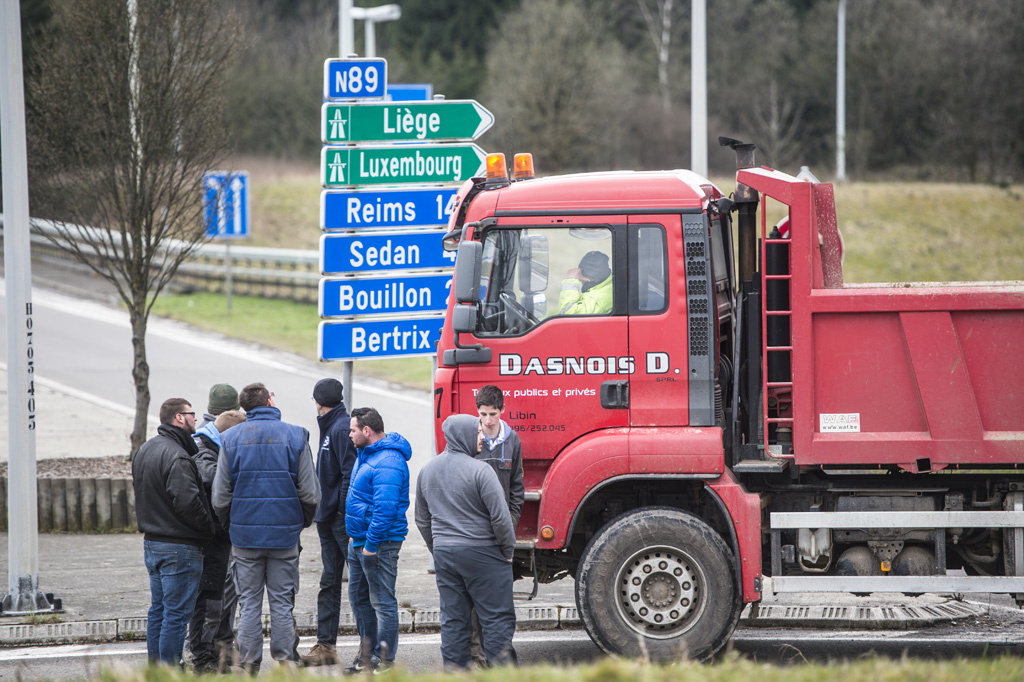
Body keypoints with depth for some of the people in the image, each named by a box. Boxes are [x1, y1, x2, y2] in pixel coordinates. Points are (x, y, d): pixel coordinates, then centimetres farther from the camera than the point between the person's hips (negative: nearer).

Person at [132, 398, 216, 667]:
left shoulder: (144, 450, 12)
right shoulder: (176, 457, -19)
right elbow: (187, 502, -26)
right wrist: (208, 526, -12)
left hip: (152, 541, 10)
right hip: (179, 547, -10)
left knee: (158, 609, 16)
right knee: (177, 612, -5)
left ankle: (154, 666, 19)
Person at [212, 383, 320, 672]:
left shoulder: (230, 439, -1)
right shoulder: (295, 436, -3)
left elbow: (220, 498, -2)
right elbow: (310, 494, -4)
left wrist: (230, 524, 15)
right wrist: (302, 521, 14)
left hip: (245, 535, 1)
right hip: (285, 534, -1)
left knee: (249, 603, 7)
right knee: (282, 602, 6)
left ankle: (248, 664, 6)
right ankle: (285, 662, 5)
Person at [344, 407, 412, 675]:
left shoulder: (387, 462, -21)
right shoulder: (366, 454, 14)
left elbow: (385, 507, -26)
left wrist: (372, 543, -23)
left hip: (379, 542, -11)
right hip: (358, 539, 11)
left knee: (382, 602, -4)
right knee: (358, 596, 17)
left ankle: (385, 661, 1)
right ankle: (368, 655, 26)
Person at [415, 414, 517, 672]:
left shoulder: (427, 470, 9)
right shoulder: (479, 470, -14)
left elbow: (422, 520, 18)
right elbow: (500, 517, -15)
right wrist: (508, 550, -2)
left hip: (443, 552, 7)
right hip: (482, 553, -7)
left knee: (453, 618, 10)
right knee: (497, 617, -2)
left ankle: (455, 666, 9)